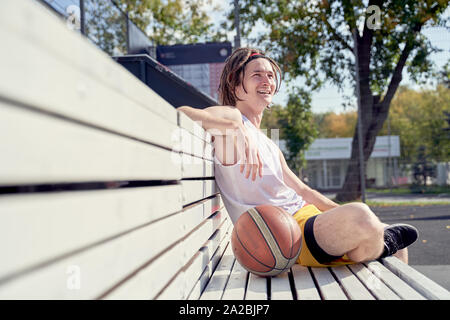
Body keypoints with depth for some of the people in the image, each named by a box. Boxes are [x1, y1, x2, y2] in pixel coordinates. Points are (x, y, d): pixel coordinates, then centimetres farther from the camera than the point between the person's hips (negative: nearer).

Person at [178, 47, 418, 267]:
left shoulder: (270, 146, 23)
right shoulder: (230, 118, -3)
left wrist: (347, 214, 15)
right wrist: (237, 128, -31)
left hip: (307, 215, 9)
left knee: (398, 247, 9)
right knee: (360, 215, -31)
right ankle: (378, 245, 0)